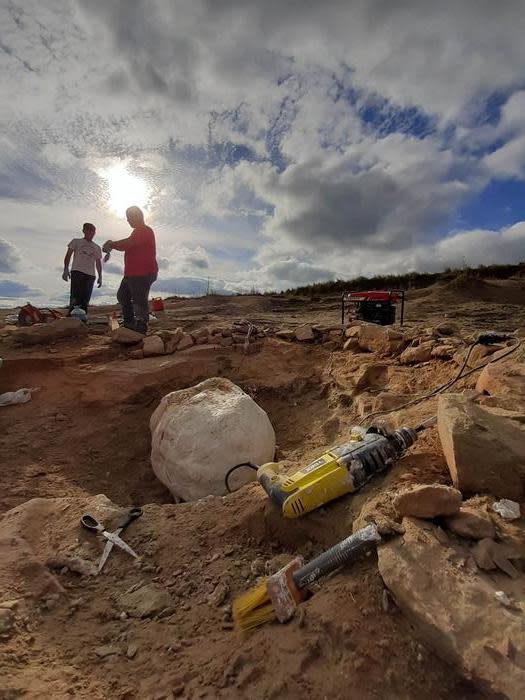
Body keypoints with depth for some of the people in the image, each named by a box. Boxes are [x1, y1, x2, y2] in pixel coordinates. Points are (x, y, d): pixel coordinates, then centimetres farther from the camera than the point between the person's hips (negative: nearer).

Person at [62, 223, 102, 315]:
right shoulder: (76, 241, 15)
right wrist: (66, 269, -5)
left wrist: (100, 277, 12)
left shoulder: (97, 248, 24)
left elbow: (98, 263, 23)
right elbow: (68, 255, 8)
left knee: (85, 298, -1)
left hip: (90, 275, 3)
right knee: (75, 296, -17)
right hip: (77, 271, -3)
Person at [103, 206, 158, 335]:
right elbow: (127, 245, 20)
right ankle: (129, 323, 27)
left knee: (139, 301, -9)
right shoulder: (138, 231, 23)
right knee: (122, 295, 19)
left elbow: (127, 243, -21)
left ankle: (141, 331, -2)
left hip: (143, 274, -12)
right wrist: (112, 245, 5)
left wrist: (111, 244, -7)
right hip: (132, 273, 12)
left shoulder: (144, 231, -12)